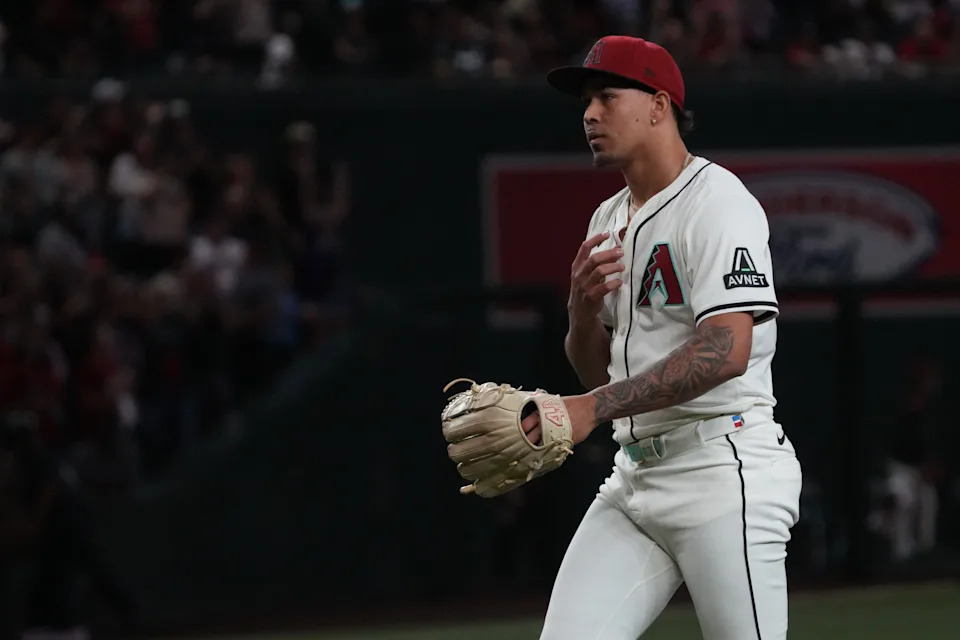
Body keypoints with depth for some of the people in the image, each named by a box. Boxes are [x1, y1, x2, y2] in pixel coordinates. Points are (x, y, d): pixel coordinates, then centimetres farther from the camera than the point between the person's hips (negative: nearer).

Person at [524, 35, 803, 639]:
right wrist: (583, 307, 0)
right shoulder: (608, 221, 19)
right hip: (635, 473, 8)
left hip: (724, 470, -8)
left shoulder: (717, 200, -9)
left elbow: (727, 350, -24)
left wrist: (594, 407, -28)